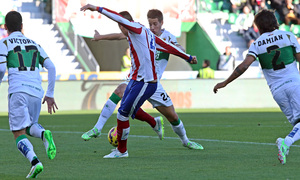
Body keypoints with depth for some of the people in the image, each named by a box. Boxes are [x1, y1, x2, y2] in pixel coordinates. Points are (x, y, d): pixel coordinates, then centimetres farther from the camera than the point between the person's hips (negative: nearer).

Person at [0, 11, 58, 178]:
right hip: (36, 92, 4)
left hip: (18, 90, -4)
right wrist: (50, 94, 17)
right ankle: (43, 134, -13)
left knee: (19, 134, -2)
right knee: (29, 127, 23)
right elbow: (51, 67, 14)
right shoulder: (34, 44, 22)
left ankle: (35, 162, -29)